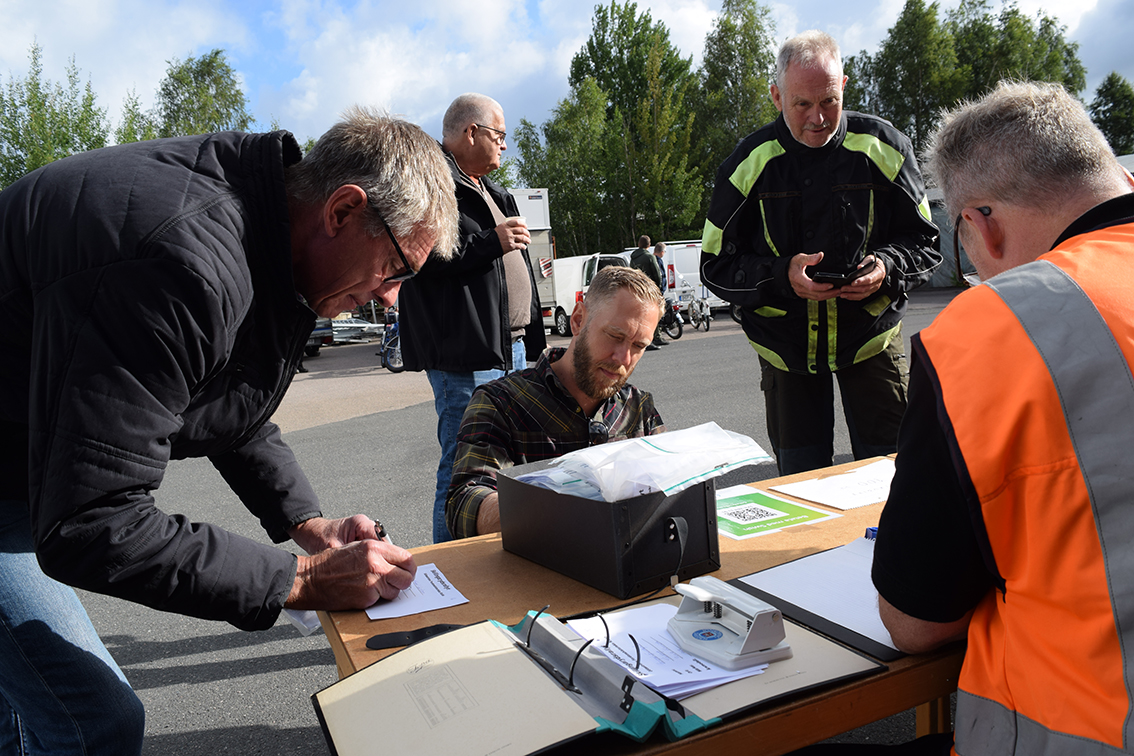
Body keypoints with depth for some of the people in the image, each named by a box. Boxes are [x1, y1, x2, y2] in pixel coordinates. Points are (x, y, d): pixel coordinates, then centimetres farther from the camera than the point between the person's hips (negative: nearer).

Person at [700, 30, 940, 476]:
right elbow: (716, 267, -7)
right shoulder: (750, 163, -9)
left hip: (870, 335, 0)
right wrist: (782, 276, -24)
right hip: (786, 346, 0)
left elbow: (923, 242, 2)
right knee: (800, 482, 9)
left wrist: (888, 267, -21)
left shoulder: (882, 147, -6)